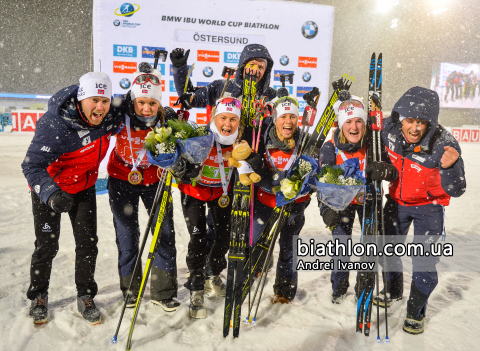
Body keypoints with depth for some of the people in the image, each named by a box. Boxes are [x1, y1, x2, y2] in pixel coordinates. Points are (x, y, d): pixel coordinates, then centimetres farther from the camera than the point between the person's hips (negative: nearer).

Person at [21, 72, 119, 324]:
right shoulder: (54, 125, -32)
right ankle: (38, 296, 29)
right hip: (49, 188, -4)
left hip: (84, 186, 4)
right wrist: (52, 194, -47)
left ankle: (85, 296, 22)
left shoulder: (108, 116, -17)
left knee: (88, 242, 3)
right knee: (47, 245, 3)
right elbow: (31, 166, -31)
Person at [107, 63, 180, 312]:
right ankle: (131, 289, 27)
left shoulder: (168, 118, -19)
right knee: (127, 234, 7)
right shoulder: (120, 114, -19)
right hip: (122, 179, 0)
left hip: (155, 179, 1)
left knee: (165, 232, 0)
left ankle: (163, 291, 17)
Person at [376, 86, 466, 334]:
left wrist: (448, 167, -45)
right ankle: (393, 290, 45)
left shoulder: (445, 145, -31)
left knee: (424, 260, -2)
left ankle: (416, 312, 24)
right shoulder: (390, 128, -22)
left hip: (429, 205, -4)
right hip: (397, 200, 4)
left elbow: (456, 191, -27)